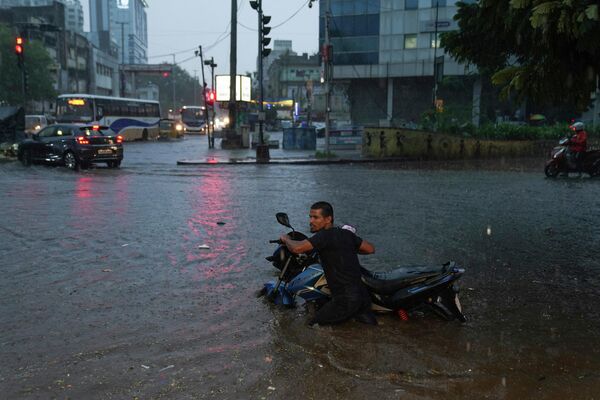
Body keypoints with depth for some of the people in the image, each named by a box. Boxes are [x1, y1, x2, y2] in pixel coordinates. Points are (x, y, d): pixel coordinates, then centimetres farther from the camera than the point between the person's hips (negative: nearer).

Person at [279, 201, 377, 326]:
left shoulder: (325, 235, -13)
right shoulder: (346, 233, 10)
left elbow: (297, 248, -24)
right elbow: (371, 249, 20)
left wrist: (286, 239, -2)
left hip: (346, 299, -8)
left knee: (312, 325, 4)